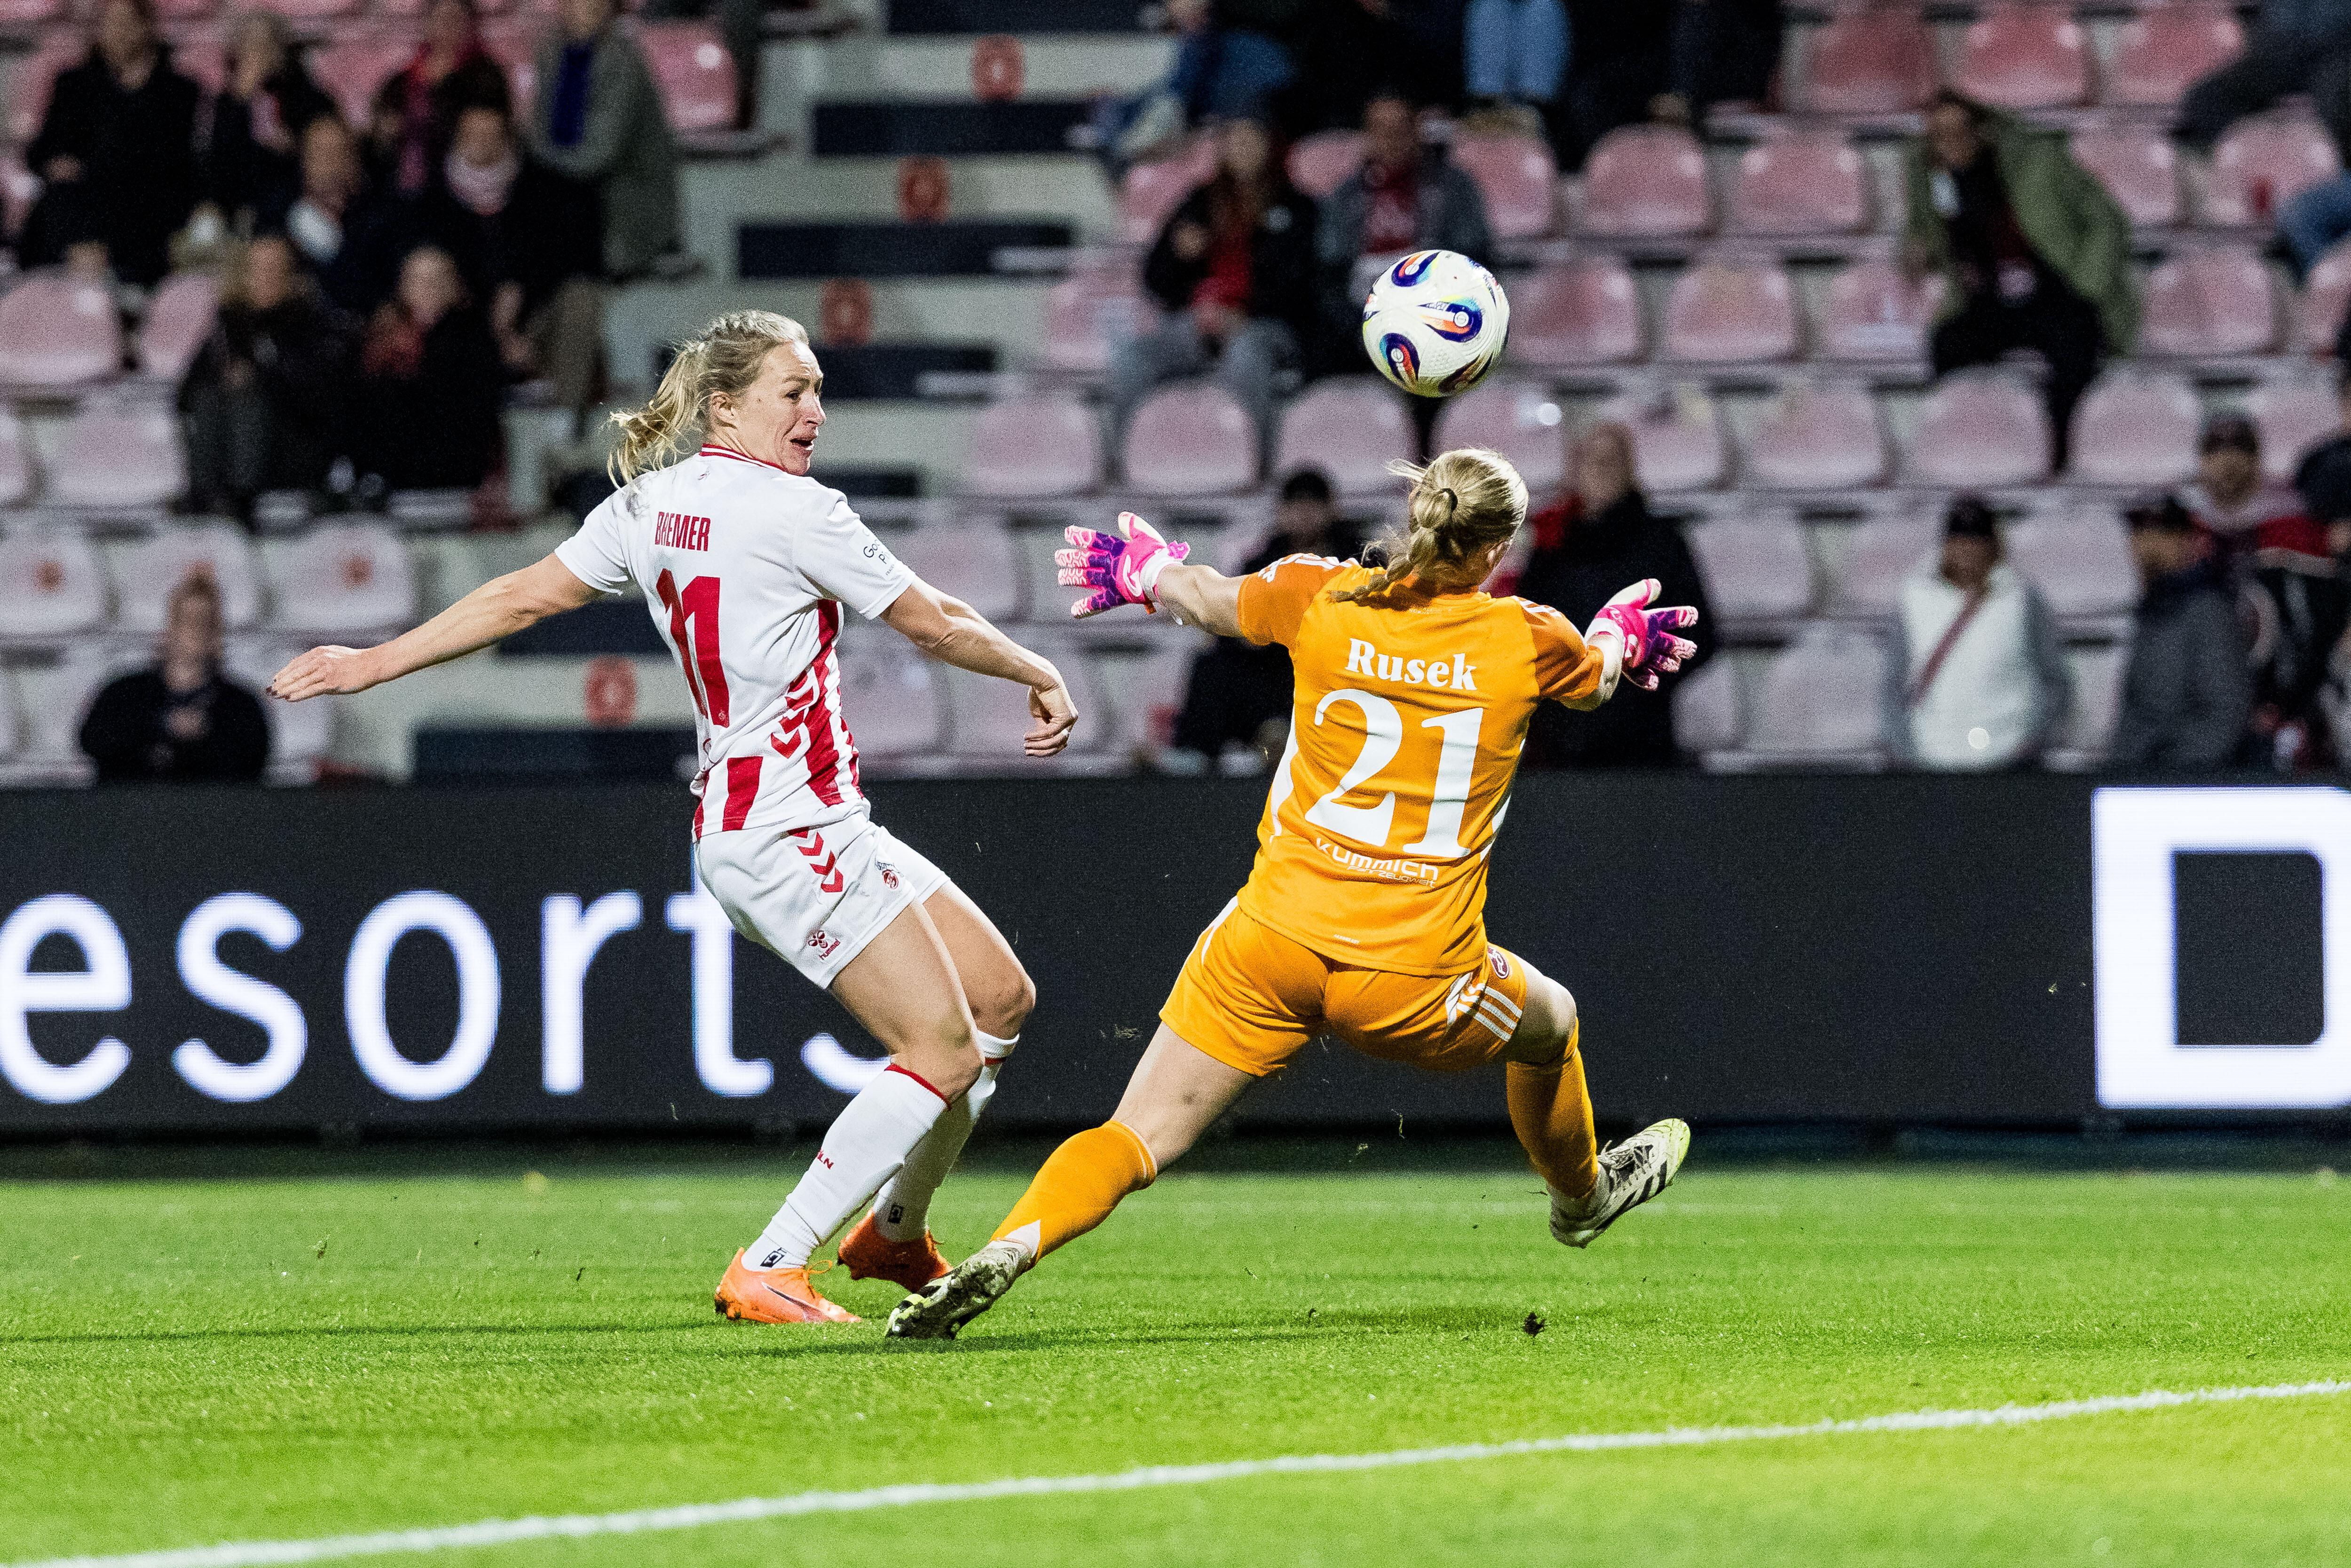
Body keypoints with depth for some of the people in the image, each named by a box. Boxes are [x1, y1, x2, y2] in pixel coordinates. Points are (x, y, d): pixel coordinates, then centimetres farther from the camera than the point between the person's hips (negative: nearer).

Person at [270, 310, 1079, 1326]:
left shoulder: (650, 504, 9)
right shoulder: (793, 511, -14)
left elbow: (521, 599, 10)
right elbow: (933, 624, -5)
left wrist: (372, 664, 19)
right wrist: (1042, 678, 11)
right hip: (791, 836, -9)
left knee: (1001, 998, 16)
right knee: (944, 1050, -11)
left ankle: (895, 1231, 28)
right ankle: (767, 1271, -12)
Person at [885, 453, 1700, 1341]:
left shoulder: (1321, 599, -2)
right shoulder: (1529, 642, -2)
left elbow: (1206, 602, 16)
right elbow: (1597, 679, 22)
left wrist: (1144, 570, 40)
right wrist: (1621, 632, 47)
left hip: (1273, 943, 0)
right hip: (1414, 980, 0)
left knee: (1136, 1142, 2)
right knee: (1551, 1026, 33)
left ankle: (1008, 1250, -25)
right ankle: (1582, 1195, 59)